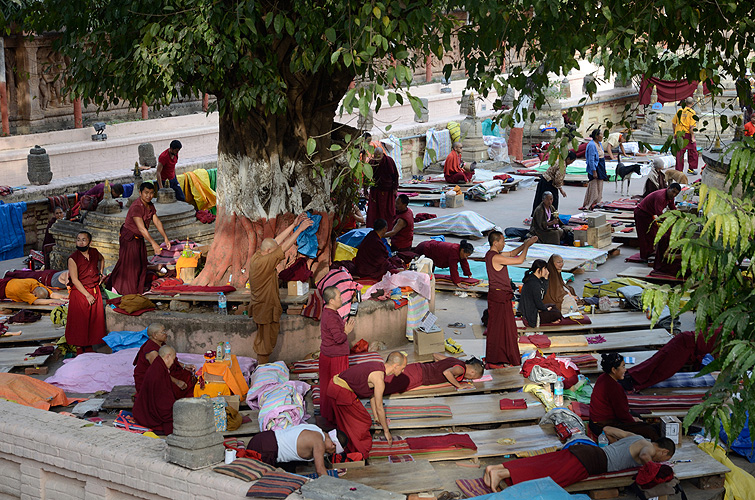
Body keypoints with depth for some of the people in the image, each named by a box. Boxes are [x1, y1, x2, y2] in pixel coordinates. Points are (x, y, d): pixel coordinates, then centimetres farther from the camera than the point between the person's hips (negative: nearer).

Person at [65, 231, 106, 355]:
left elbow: (102, 259, 29)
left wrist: (100, 273, 16)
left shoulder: (94, 253, 3)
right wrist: (87, 295, -18)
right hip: (79, 292, -5)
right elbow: (74, 280, -16)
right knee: (79, 321, 0)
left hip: (95, 291, 5)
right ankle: (78, 349, 10)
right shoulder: (73, 258, -13)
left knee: (94, 319, 8)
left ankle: (89, 347, 20)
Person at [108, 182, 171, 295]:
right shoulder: (136, 207, -29)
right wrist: (153, 243, -38)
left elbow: (157, 222, 1)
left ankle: (138, 288, 26)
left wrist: (165, 238, -8)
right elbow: (141, 228, -34)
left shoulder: (150, 206, 1)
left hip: (139, 239, 9)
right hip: (129, 238, -9)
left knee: (141, 263, 14)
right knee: (128, 263, -3)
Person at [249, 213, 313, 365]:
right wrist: (299, 229, -22)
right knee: (266, 343, 4)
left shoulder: (257, 256, -1)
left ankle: (260, 367, 35)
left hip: (260, 306, 10)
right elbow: (284, 247, -27)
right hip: (266, 311, -10)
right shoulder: (263, 262, -27)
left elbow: (278, 240, 2)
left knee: (263, 341, 23)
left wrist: (294, 224, 0)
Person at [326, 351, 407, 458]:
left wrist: (377, 418, 26)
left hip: (334, 388, 9)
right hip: (342, 392, -9)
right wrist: (386, 431, -2)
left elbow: (372, 395, 19)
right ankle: (362, 454, 14)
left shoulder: (378, 366, 9)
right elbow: (379, 408, -12)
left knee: (345, 424, 23)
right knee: (364, 422, 4)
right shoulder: (379, 379, -19)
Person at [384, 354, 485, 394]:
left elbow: (435, 355, 25)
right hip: (416, 376, -8)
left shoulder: (454, 360, 15)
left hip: (417, 367, 8)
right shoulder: (461, 368, -10)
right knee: (390, 386, -18)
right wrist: (459, 385, -17)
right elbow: (447, 372, -30)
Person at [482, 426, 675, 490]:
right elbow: (644, 455, -25)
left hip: (583, 450, 8)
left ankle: (496, 468, -14)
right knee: (546, 476, -19)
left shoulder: (634, 437, 26)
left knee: (539, 463, -2)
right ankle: (501, 473, -32)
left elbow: (607, 429, 34)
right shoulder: (649, 447, 2)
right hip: (589, 462, -8)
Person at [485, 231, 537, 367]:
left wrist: (525, 244, 11)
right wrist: (527, 245, -7)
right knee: (499, 327, -2)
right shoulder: (496, 257, -22)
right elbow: (519, 260, -22)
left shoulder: (492, 254, 9)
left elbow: (512, 253, 21)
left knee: (503, 326, 16)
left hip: (501, 296, 10)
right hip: (499, 296, -10)